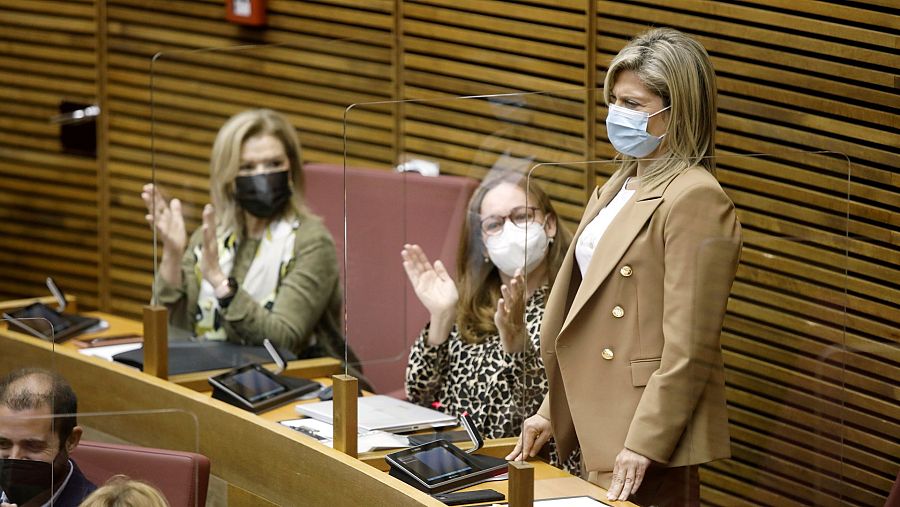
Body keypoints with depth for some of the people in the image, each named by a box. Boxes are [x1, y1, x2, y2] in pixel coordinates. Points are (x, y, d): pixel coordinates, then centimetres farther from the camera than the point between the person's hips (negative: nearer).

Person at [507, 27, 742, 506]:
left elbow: (688, 349, -18)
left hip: (650, 442, -8)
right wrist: (552, 410, 16)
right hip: (599, 428, 8)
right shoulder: (620, 187, 14)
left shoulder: (695, 199, -14)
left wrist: (644, 446, -19)